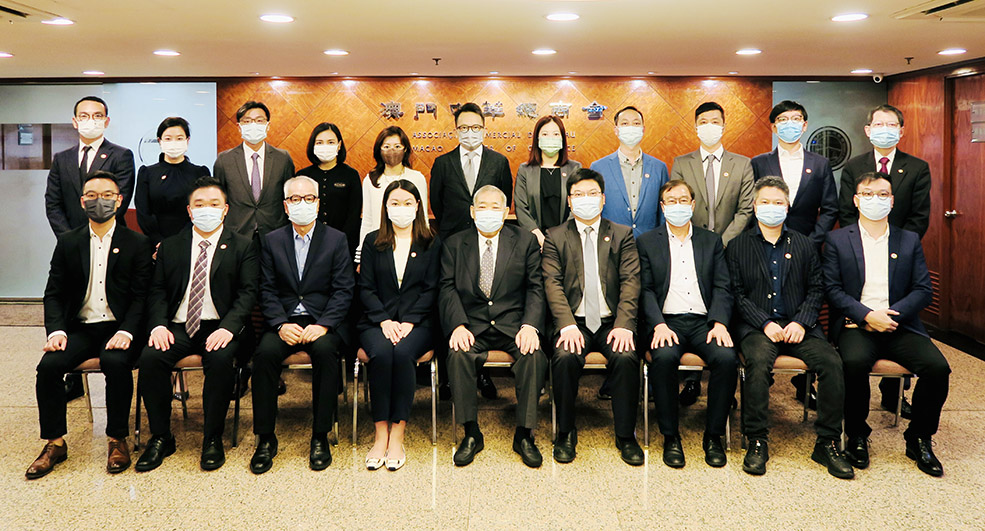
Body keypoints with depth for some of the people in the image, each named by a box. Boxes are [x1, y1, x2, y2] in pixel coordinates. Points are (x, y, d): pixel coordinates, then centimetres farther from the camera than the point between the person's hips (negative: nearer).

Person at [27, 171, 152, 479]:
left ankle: (117, 440, -15)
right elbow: (54, 293, 8)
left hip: (118, 329, -3)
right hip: (80, 328, 3)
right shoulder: (68, 243, 10)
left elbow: (141, 296, -3)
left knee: (116, 362, -32)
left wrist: (126, 331, -19)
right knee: (49, 365, -23)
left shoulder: (137, 244, 3)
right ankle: (54, 443, -6)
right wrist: (56, 330, -10)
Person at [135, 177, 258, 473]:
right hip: (178, 327, 3)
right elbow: (157, 291, 11)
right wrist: (158, 325, -9)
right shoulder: (170, 246, 16)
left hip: (220, 327, -2)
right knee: (150, 358, -25)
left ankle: (213, 439, -15)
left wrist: (228, 327, -19)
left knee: (221, 359, -33)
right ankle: (160, 437, -7)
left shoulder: (242, 246, 8)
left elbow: (248, 293, -2)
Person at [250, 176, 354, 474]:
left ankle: (320, 437, -22)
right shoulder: (271, 240, 12)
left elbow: (343, 291, -1)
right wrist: (281, 325, -13)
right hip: (284, 320, 2)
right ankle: (265, 439, -16)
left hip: (323, 321, -1)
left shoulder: (336, 240, 6)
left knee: (324, 350, -33)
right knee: (265, 352, -28)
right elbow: (267, 291, 5)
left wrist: (323, 325, -16)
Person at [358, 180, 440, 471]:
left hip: (417, 323, -1)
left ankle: (397, 436, -26)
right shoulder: (373, 242, 13)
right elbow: (366, 288, 6)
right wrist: (384, 321, -10)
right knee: (381, 354, -31)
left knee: (403, 353, -33)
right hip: (377, 321, 1)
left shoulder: (431, 244, 11)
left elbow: (431, 289, 4)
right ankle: (381, 434, -24)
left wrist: (408, 322, -11)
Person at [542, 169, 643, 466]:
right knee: (566, 357, -30)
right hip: (574, 322, 0)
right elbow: (553, 284, -1)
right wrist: (567, 325, -17)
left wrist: (624, 325, -15)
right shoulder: (555, 237, 11)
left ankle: (626, 436, -9)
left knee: (626, 358, -29)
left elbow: (630, 282, 1)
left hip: (612, 322, 0)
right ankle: (566, 434, -9)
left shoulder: (622, 235, 12)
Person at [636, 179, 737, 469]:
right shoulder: (647, 242, 12)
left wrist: (719, 323, -9)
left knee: (727, 358, -28)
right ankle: (670, 437, -16)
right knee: (664, 357, -33)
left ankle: (713, 436, -9)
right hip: (667, 321, -1)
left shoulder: (712, 241, 18)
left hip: (704, 322, 2)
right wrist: (659, 325, -13)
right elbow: (646, 290, 3)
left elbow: (722, 288, 9)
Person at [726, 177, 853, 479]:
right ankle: (756, 442, -22)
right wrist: (766, 323, -12)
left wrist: (800, 322, -6)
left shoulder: (803, 245, 17)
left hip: (798, 325, 3)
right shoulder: (738, 246, 9)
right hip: (756, 326, -2)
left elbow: (816, 289, 11)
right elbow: (737, 294, 1)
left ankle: (827, 443, -11)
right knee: (759, 362, -33)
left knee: (832, 362, -23)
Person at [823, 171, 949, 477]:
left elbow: (924, 290, 7)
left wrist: (892, 315, -9)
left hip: (900, 326, 3)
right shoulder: (837, 240, 8)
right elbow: (833, 290, -1)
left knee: (937, 366, -23)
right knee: (855, 362, -33)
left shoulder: (909, 240, 15)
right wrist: (867, 315, -14)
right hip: (856, 325, -2)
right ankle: (857, 437, -9)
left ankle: (919, 440, 0)